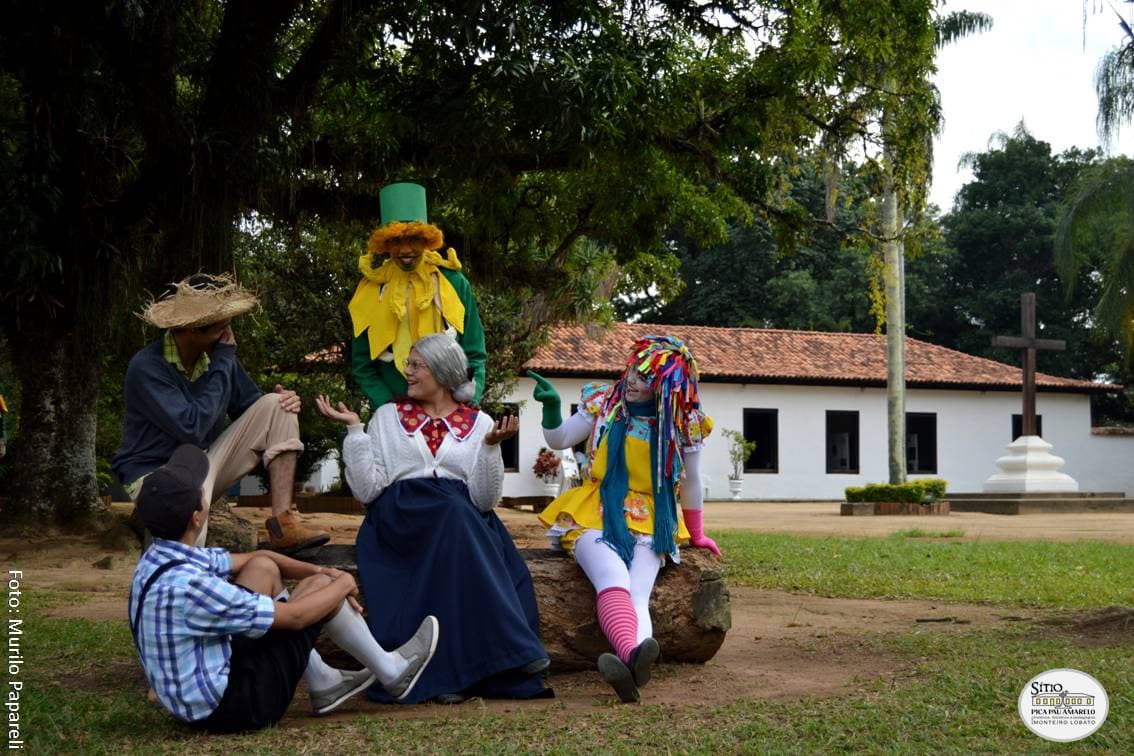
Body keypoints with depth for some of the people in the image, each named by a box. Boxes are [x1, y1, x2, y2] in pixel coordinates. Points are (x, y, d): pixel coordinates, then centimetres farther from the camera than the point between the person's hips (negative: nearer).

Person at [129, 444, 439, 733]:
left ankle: (324, 683, 23)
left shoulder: (163, 555, -2)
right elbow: (294, 616, -20)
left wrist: (321, 571, 3)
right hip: (230, 707, -9)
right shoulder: (187, 585, -30)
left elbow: (255, 557, 13)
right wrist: (341, 585, -2)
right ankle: (392, 675, 19)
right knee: (320, 587, -3)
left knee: (263, 568, 14)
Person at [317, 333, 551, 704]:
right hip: (401, 517, -1)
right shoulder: (387, 416, 17)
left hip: (463, 520, 1)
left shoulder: (479, 423, 15)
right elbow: (366, 490, 5)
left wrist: (491, 447, -9)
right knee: (453, 512, -33)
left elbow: (484, 500, 3)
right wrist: (354, 430, 0)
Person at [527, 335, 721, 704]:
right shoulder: (603, 403, 5)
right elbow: (558, 441, 10)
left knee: (637, 596, -30)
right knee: (613, 578, -34)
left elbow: (690, 482, 15)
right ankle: (631, 654, -61)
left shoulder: (682, 424, 3)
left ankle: (631, 664, -59)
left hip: (648, 522, 0)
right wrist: (552, 406, -9)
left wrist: (696, 535, 24)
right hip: (595, 512, 0)